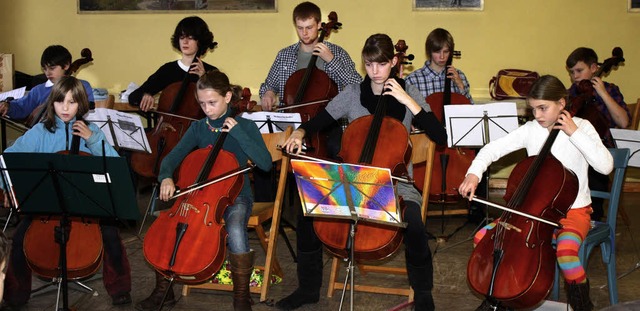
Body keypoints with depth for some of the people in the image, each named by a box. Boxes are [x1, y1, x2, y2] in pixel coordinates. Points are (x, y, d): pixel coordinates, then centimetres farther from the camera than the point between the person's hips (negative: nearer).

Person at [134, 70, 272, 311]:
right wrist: (166, 177, -28)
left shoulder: (245, 126, -5)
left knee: (235, 230, -36)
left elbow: (265, 163, -16)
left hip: (235, 195, -4)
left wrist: (237, 133, -20)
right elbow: (173, 156, -5)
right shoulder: (198, 128, 5)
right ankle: (163, 291, 1)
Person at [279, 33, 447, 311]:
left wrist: (408, 101, -16)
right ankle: (309, 288, 2)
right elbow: (319, 121, 8)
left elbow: (440, 136, -10)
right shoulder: (352, 94, 4)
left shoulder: (408, 93, 0)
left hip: (395, 182, -2)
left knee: (414, 225, -33)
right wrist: (300, 133, -15)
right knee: (307, 213, -21)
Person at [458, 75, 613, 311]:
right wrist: (474, 173, -20)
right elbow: (493, 148, -1)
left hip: (573, 210, -4)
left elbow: (606, 166, -21)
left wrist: (574, 133, -20)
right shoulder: (531, 129, 0)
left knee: (566, 249, -36)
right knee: (483, 236, -10)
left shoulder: (581, 127, -7)